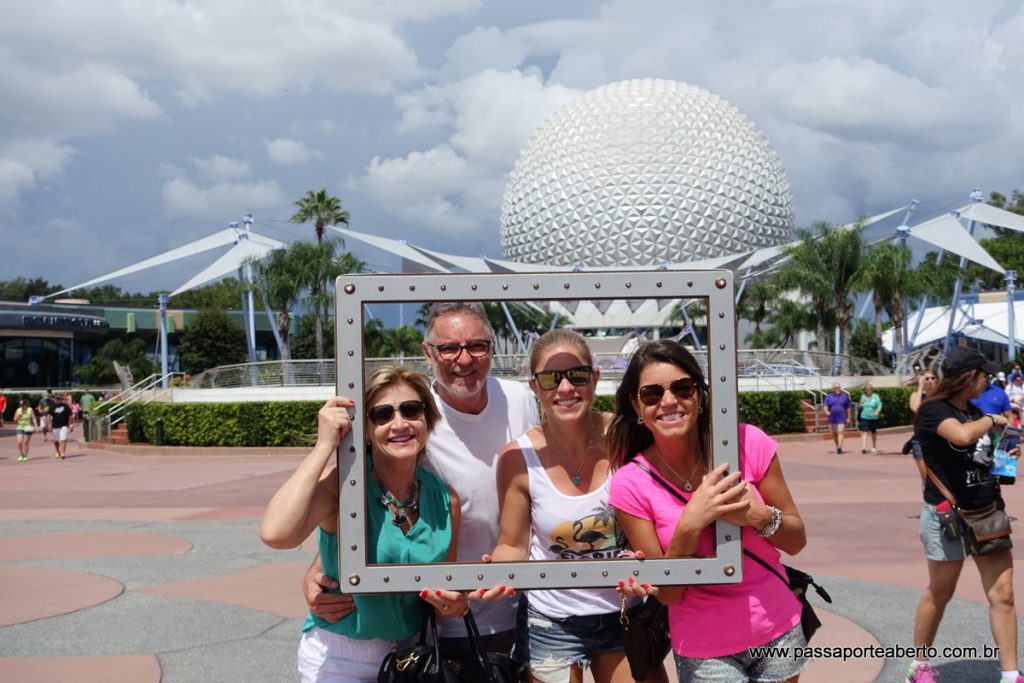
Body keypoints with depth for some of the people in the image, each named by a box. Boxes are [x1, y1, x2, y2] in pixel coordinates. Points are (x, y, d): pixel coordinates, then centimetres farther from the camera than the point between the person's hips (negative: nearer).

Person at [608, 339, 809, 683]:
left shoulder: (748, 443, -12)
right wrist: (690, 524, -27)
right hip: (705, 652, -2)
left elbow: (797, 541, -3)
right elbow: (668, 594, -12)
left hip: (779, 631, 2)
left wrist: (759, 517, -23)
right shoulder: (631, 484, -14)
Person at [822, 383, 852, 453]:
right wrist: (826, 411, -26)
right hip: (832, 419, 2)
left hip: (841, 419, -2)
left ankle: (840, 447, -24)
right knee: (834, 434, 10)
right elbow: (825, 405, -4)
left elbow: (848, 407, 10)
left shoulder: (845, 396, 7)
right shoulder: (829, 397, 6)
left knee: (840, 432, -15)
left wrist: (848, 418, 6)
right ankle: (837, 446, 26)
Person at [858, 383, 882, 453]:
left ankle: (874, 447, 30)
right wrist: (861, 403, -6)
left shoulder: (875, 397, -2)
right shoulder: (863, 397, 8)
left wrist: (878, 411, -27)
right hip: (864, 417, 1)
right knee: (864, 432, -13)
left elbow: (879, 405, -7)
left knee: (874, 433, 13)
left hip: (874, 418, -1)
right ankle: (863, 447, -22)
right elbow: (860, 407, 17)